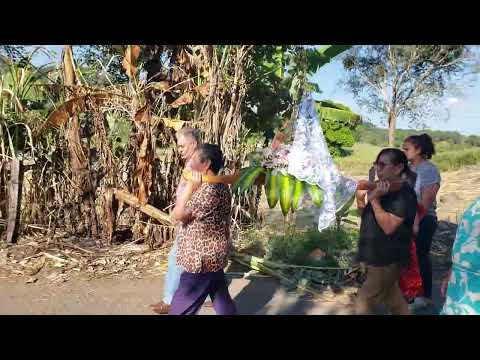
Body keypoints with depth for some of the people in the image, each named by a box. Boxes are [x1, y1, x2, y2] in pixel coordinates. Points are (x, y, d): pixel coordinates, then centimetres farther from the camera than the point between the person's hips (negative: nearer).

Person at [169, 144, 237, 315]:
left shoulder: (209, 190, -24)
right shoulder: (219, 186, 8)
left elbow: (177, 215, -19)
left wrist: (190, 186, -14)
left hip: (203, 259, -10)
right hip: (212, 256, 10)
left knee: (180, 309, 3)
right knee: (223, 302, 22)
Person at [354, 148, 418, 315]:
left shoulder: (404, 194, -19)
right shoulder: (383, 188, 7)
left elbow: (388, 226, -26)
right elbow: (368, 216, 12)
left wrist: (374, 199, -26)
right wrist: (360, 201, -7)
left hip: (388, 260, -9)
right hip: (377, 256, 9)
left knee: (363, 304, -2)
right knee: (394, 301, 22)